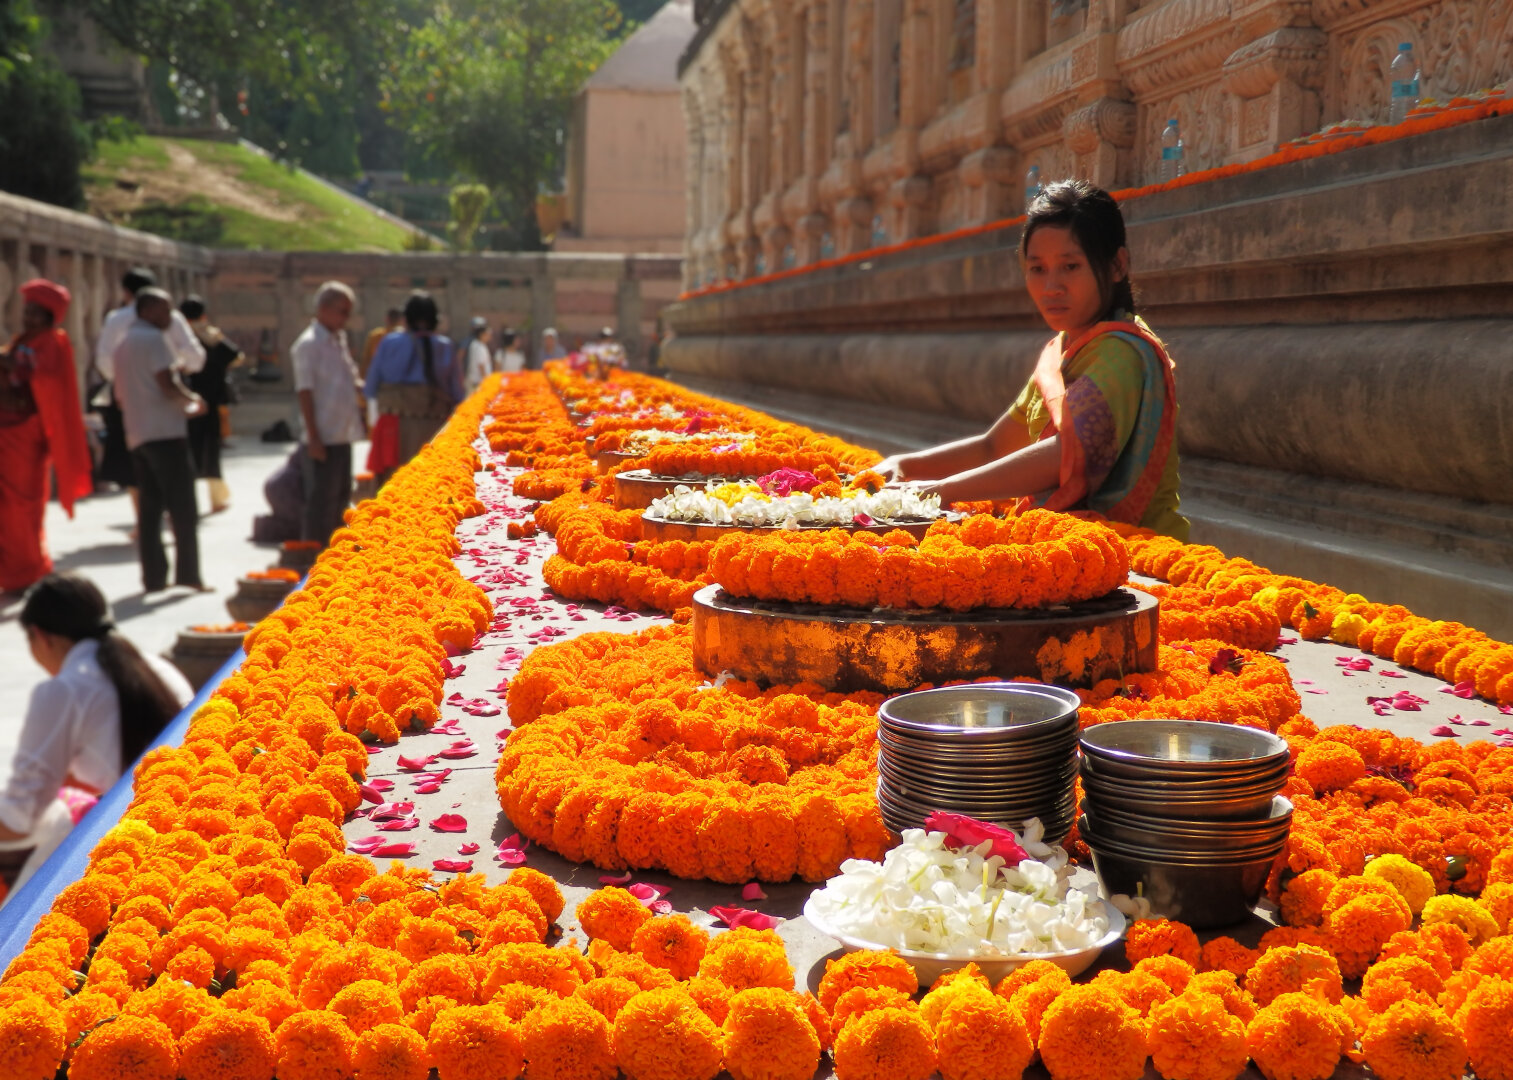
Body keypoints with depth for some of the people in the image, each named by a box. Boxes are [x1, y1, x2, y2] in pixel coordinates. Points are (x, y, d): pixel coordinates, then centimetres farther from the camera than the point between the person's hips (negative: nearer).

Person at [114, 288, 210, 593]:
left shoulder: (124, 344, 20)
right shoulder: (153, 339, -7)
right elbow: (167, 385, -18)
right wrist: (194, 401, -1)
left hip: (137, 435, 8)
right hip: (165, 432, -8)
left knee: (149, 508, 7)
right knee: (182, 508, -5)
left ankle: (154, 577, 5)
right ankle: (187, 574, -7)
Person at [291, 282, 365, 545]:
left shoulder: (338, 340, 13)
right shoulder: (308, 344, -13)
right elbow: (305, 393, -16)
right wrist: (314, 437, -20)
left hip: (342, 435, 9)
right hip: (323, 438, -9)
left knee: (340, 497, 15)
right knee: (321, 501, -4)